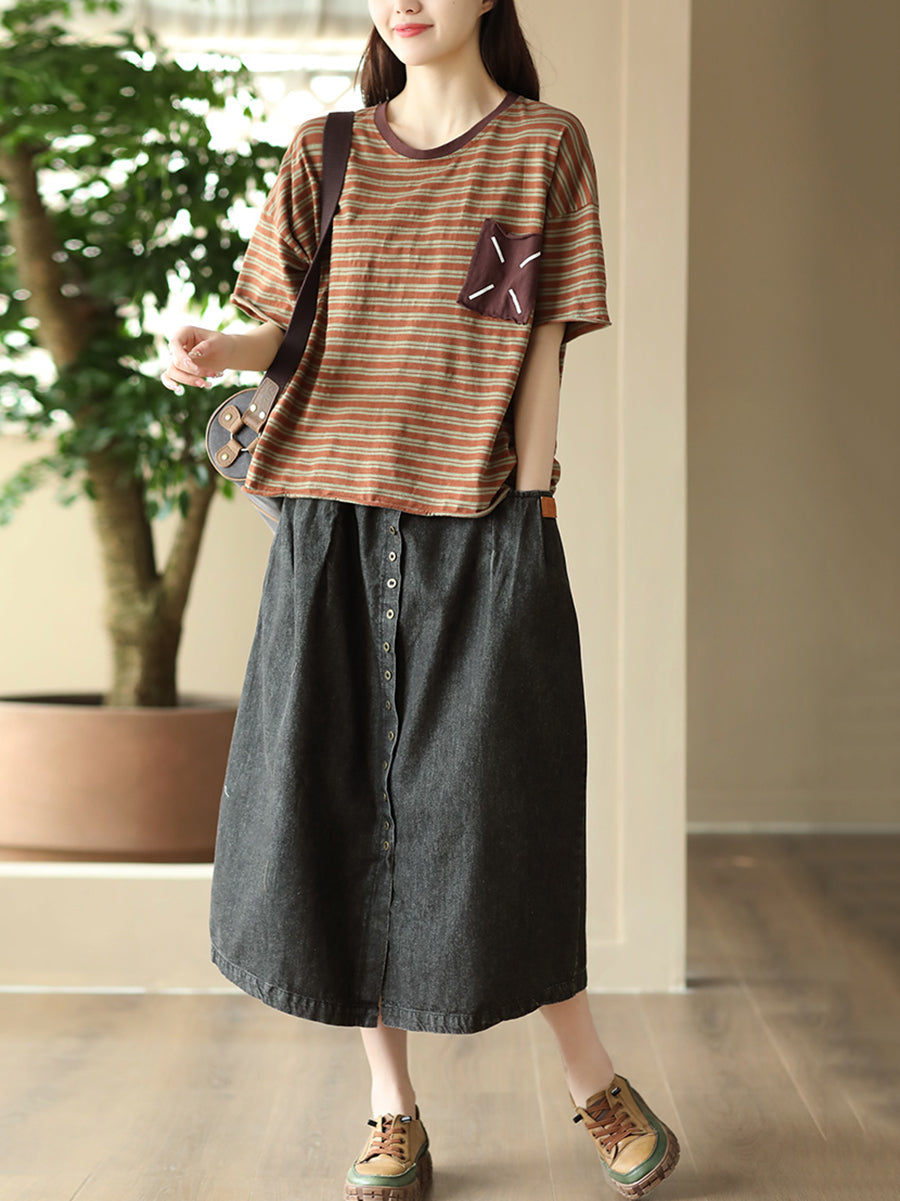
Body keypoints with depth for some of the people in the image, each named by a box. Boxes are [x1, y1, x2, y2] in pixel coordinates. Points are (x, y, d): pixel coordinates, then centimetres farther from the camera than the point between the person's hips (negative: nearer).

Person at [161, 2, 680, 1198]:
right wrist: (216, 351, -12)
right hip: (334, 524, 3)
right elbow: (283, 323, 10)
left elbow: (542, 347, 1)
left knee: (493, 810, -3)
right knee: (342, 812, 2)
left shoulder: (545, 144, 6)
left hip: (481, 527, -3)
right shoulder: (326, 153, 13)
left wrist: (527, 511, -5)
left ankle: (595, 1083, 18)